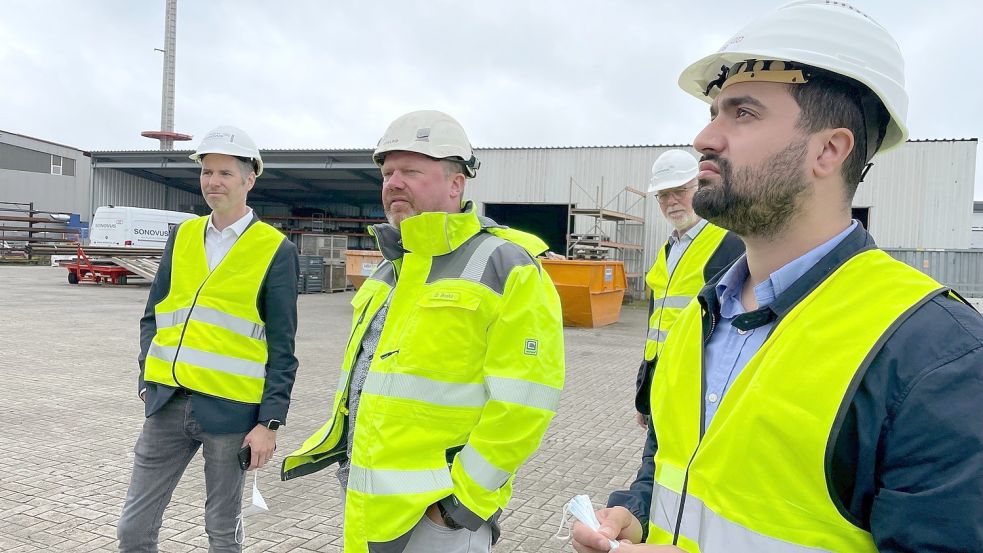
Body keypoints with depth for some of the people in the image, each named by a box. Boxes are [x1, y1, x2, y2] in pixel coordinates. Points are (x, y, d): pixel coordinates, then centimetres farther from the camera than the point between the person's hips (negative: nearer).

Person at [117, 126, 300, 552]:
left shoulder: (275, 250, -6)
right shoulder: (182, 236, 8)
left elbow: (281, 347, -8)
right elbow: (152, 315, 14)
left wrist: (269, 422, -11)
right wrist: (147, 381, 4)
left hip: (230, 409, -4)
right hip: (168, 403, 4)